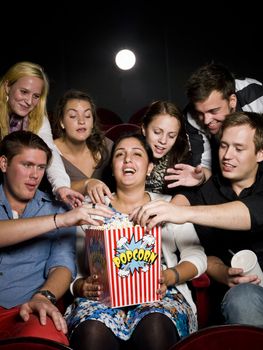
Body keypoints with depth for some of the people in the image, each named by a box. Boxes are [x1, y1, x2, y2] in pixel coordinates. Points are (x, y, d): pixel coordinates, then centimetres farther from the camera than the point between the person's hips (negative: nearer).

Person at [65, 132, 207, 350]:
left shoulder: (167, 205, 17)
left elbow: (196, 256, 9)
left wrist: (169, 277, -11)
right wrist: (81, 287, -12)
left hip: (158, 294, 1)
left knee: (155, 326, -35)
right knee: (92, 331, -35)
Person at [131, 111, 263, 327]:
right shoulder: (208, 190, 11)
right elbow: (208, 253, 8)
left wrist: (186, 213, -33)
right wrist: (224, 274, -15)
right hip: (242, 288, 1)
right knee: (242, 297, -31)